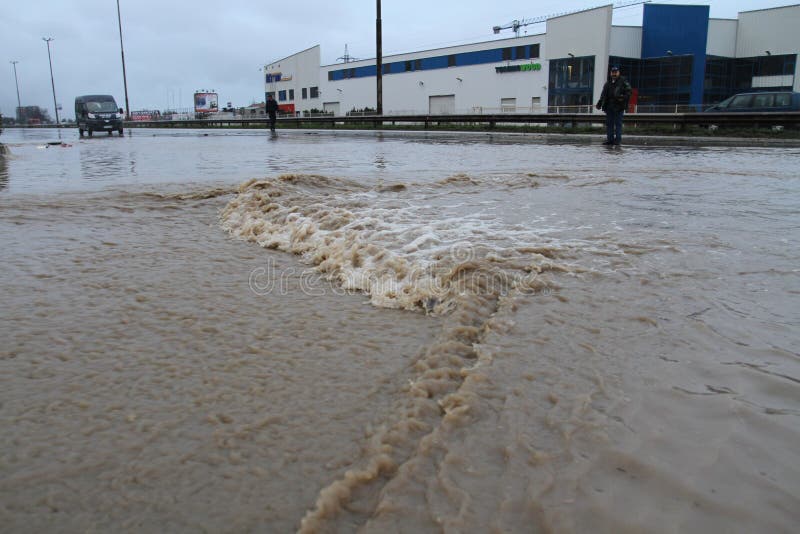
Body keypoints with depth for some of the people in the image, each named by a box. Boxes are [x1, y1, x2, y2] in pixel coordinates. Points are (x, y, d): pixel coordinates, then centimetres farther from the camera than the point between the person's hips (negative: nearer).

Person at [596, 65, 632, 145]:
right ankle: (609, 139, 13)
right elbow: (603, 94, 20)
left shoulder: (623, 82, 0)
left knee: (618, 124, -4)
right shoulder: (608, 83, 17)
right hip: (609, 107, 6)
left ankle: (618, 139, -2)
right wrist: (600, 102, 9)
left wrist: (623, 98, -20)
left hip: (619, 106, -6)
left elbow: (628, 92, -5)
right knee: (609, 123, 7)